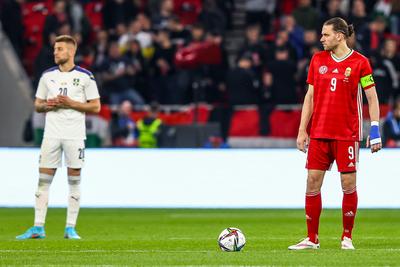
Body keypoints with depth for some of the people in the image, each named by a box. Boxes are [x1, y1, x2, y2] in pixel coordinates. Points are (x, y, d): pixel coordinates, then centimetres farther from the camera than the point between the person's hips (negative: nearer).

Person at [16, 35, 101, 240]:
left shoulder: (85, 76, 0)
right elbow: (37, 105, 14)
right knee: (43, 179, -2)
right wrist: (48, 105, -8)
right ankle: (38, 227, -1)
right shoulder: (47, 75, 10)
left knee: (74, 180, -1)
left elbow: (95, 107, -1)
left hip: (75, 135, -3)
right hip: (51, 133, 3)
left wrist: (71, 103, -12)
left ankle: (70, 228, 5)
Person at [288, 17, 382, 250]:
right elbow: (310, 96, 12)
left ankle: (347, 237, 10)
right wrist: (302, 131, 8)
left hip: (347, 133, -4)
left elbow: (372, 98, -1)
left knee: (349, 183, -2)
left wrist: (375, 130, -8)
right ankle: (312, 239, 5)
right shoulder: (318, 60, 8)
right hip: (319, 133, 4)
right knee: (313, 181, -1)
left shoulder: (360, 62, -4)